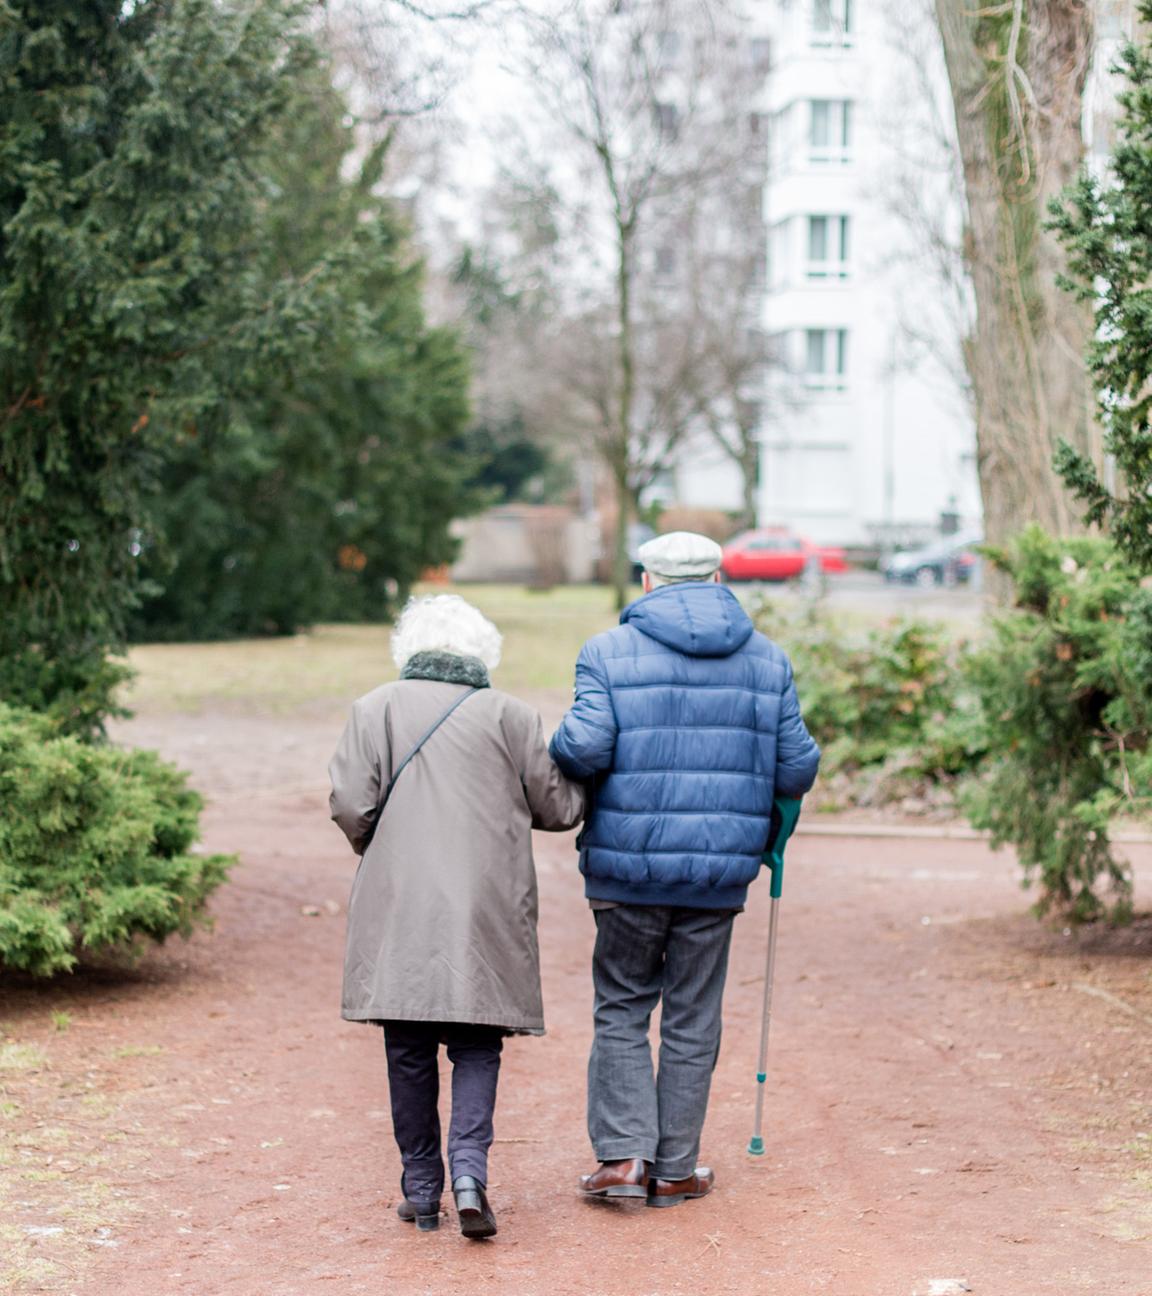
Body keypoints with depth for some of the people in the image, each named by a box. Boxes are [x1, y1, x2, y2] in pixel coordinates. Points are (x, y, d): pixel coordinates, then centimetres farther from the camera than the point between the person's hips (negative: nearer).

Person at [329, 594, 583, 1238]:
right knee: (477, 1045, 7)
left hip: (399, 910, 1)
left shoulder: (377, 708, 3)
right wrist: (585, 779, 29)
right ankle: (469, 1168, -12)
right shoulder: (509, 716, 2)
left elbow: (350, 805, -4)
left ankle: (422, 1187, 13)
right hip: (486, 912, 0)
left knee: (410, 1050, 9)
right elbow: (560, 807, 7)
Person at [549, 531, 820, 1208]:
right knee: (692, 1019, 10)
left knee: (622, 1009, 11)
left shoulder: (608, 653, -3)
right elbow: (798, 770, 3)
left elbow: (585, 748, -15)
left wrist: (558, 751, 6)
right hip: (720, 870, 2)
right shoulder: (768, 659, 6)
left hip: (628, 866, -2)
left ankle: (624, 1153, 1)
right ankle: (676, 1168, 15)